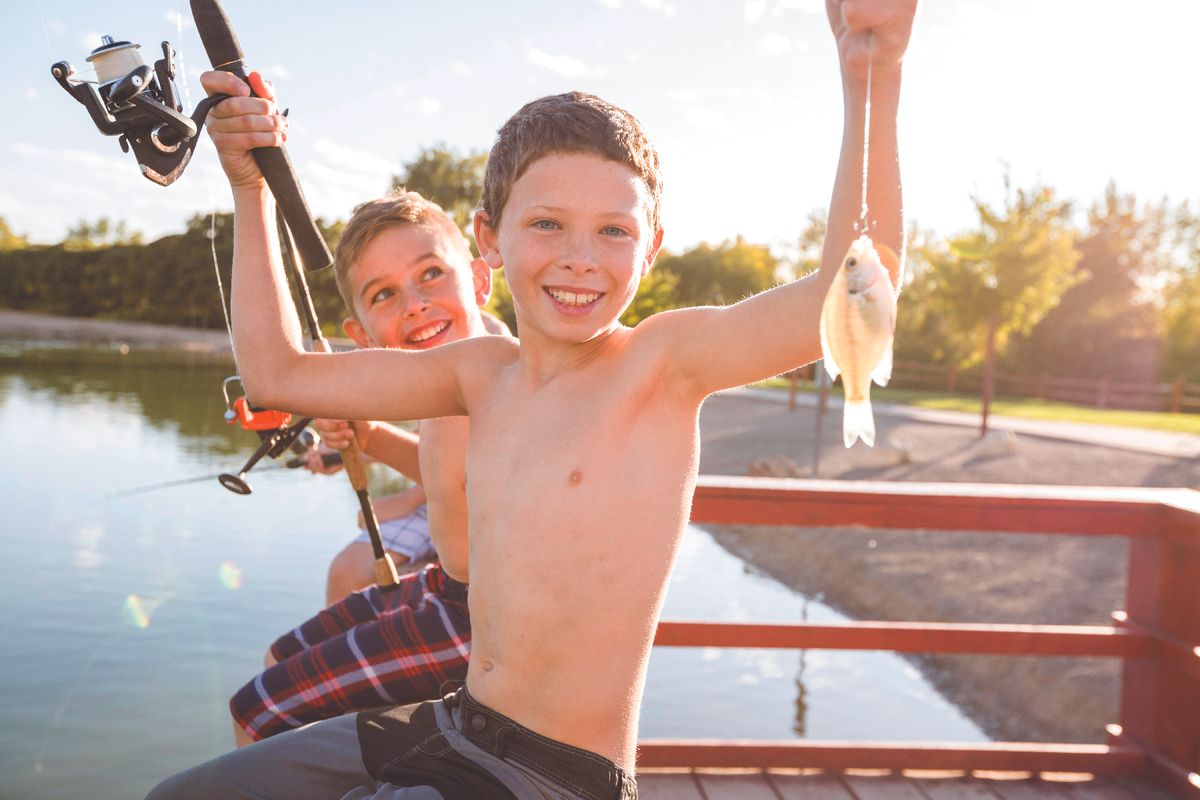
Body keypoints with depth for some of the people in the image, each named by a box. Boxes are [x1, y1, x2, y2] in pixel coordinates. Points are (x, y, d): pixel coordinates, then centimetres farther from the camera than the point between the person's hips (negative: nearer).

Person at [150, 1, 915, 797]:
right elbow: (278, 373, 6)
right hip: (452, 727, 7)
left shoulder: (663, 359, -16)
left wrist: (871, 77, -41)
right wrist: (252, 187, 3)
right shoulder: (485, 370, 2)